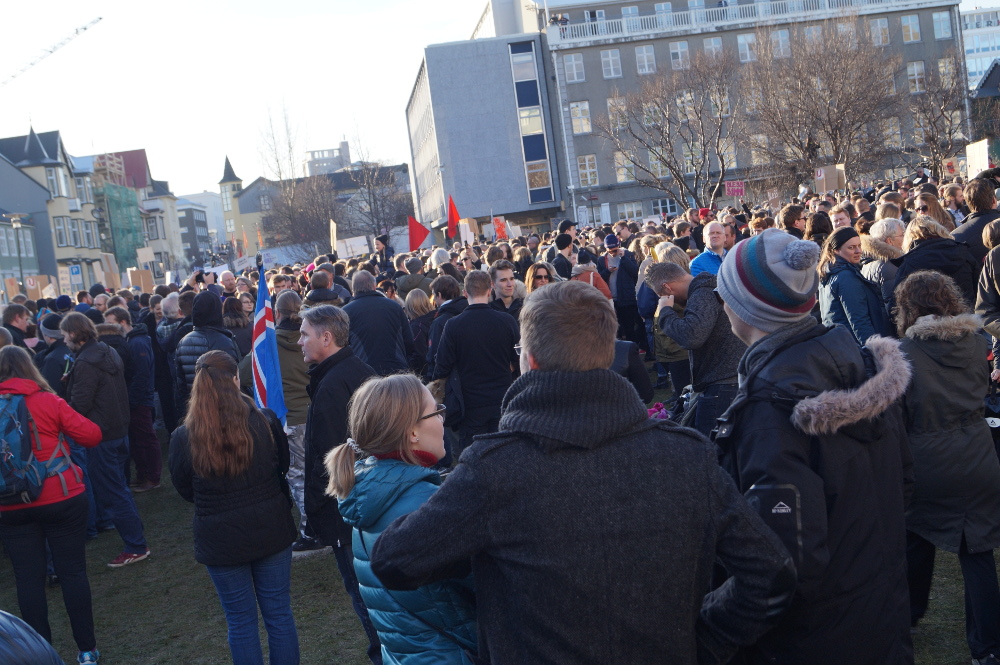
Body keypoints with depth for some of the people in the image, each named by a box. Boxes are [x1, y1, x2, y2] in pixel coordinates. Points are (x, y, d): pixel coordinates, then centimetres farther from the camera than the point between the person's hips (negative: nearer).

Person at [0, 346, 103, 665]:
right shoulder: (46, 401, -8)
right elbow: (91, 435, -8)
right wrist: (59, 432, 11)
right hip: (62, 499, -1)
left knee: (28, 578, 9)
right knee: (73, 572, 7)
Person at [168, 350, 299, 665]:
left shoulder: (183, 438, -15)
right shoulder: (265, 421, -13)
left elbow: (185, 491, 1)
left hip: (221, 540, -1)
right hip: (271, 530, 1)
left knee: (241, 621, 14)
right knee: (279, 614, 16)